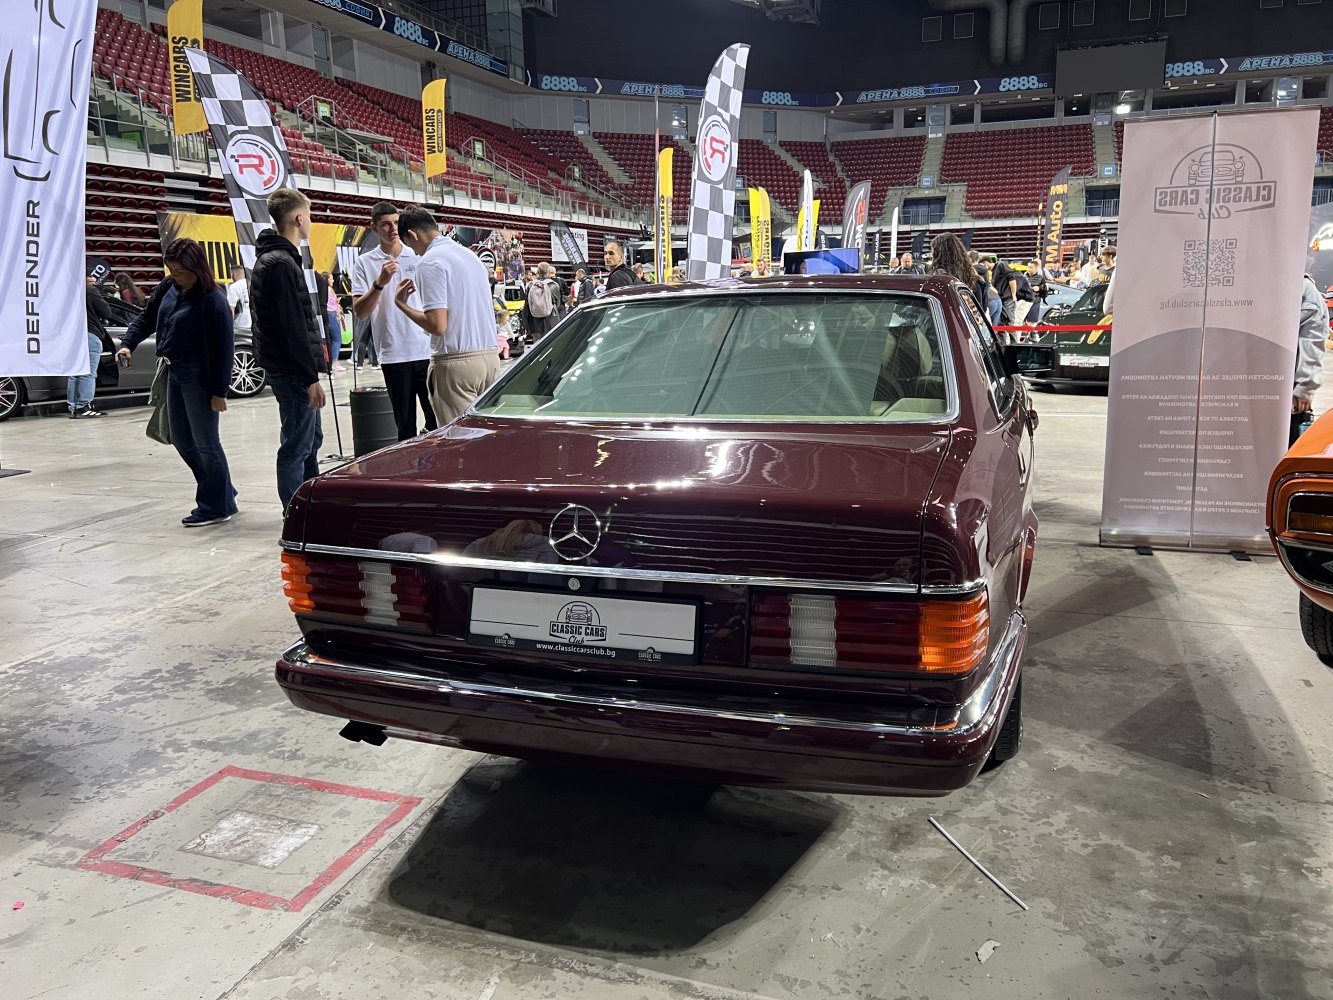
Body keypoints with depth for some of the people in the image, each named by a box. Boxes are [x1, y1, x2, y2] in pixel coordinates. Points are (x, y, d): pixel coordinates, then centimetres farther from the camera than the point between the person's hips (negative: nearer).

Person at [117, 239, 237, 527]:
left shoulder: (212, 299, -18)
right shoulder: (168, 287, 5)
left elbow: (224, 347, -17)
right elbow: (147, 318, 16)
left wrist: (219, 390, -17)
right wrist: (128, 343, -1)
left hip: (199, 375, -9)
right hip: (174, 371, 9)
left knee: (205, 441, -1)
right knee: (181, 439, 14)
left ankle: (216, 506, 11)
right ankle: (220, 492, 28)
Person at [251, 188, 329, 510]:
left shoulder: (270, 259, 16)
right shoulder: (282, 263, -17)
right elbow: (292, 326, -21)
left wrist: (312, 357, 21)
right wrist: (311, 377, -21)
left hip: (287, 368, 11)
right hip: (292, 371, -11)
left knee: (312, 438, 19)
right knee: (296, 447, -4)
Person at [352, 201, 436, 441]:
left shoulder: (420, 256, 9)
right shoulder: (366, 262, 4)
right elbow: (359, 312, -3)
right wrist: (379, 283, -18)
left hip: (427, 351, 1)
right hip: (394, 355, -1)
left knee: (437, 420, 4)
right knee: (405, 425, 7)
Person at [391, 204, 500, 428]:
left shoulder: (430, 262, -10)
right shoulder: (471, 255, 15)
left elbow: (437, 325, -16)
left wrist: (402, 304, -4)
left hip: (457, 362, -8)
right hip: (489, 356, 8)